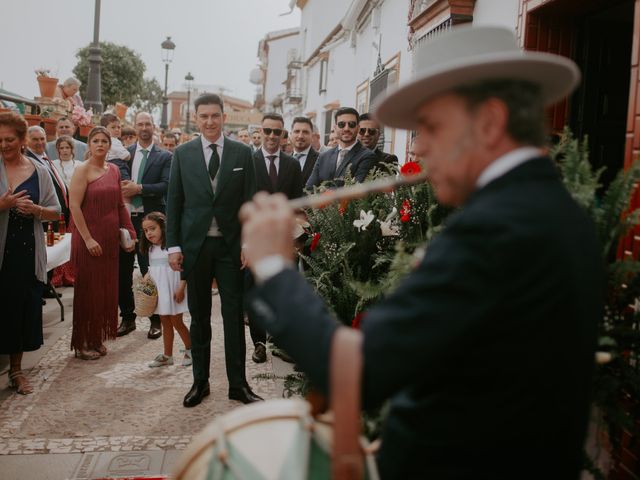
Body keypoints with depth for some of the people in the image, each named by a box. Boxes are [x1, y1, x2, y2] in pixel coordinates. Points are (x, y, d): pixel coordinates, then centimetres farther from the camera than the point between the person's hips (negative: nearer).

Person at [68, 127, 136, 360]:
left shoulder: (114, 170, 10)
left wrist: (129, 231, 6)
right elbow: (74, 206, -14)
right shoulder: (82, 170, -8)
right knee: (88, 289, 2)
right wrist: (88, 239, -18)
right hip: (88, 237, -6)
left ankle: (98, 339, 24)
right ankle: (83, 343, 15)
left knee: (106, 288, 10)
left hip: (110, 238, 6)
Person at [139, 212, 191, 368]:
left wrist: (181, 288, -20)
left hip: (172, 289, -7)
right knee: (165, 322, 11)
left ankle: (190, 349, 17)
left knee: (176, 321, -1)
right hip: (158, 289, 7)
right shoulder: (151, 249, 10)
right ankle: (167, 355, 17)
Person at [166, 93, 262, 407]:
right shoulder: (182, 154, 4)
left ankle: (238, 384, 14)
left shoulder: (242, 153, 3)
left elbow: (249, 201, 2)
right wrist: (173, 245, -1)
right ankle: (200, 381, 23)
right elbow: (174, 202, 4)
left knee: (234, 316, 3)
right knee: (199, 317, 11)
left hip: (231, 245, -1)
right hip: (195, 245, 1)